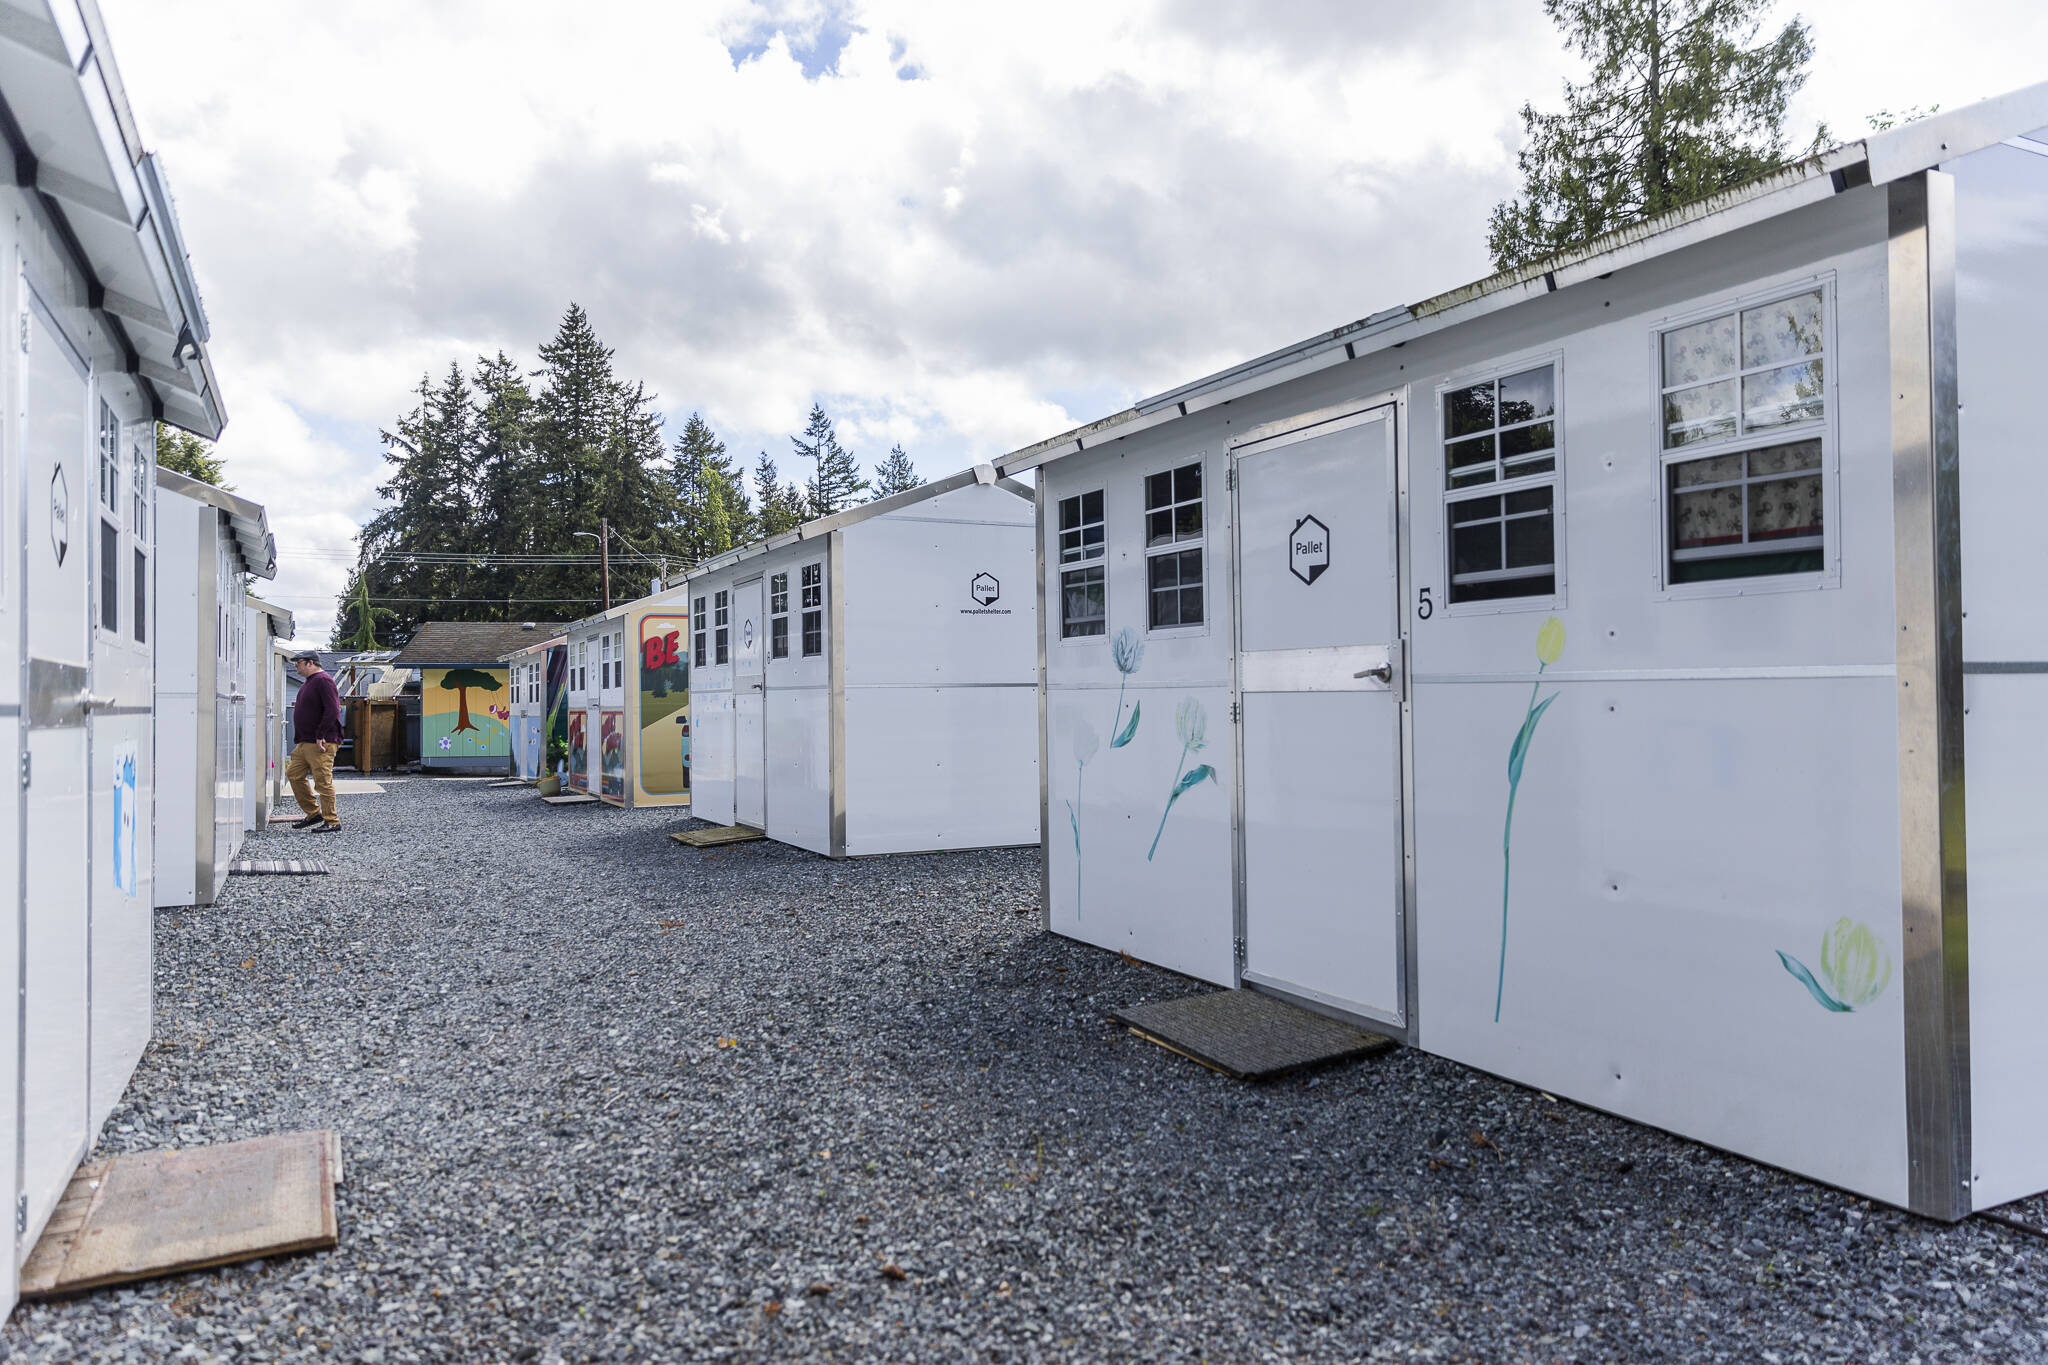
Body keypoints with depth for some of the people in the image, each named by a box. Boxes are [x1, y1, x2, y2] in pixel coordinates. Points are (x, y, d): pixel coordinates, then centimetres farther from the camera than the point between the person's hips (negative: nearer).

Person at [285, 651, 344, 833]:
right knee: (294, 775, 13)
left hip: (321, 743, -11)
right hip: (305, 742, 11)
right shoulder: (308, 682, 19)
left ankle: (332, 823, -2)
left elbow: (332, 710, -22)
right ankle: (314, 813, 21)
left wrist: (321, 736, -23)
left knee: (323, 781, -8)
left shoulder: (323, 681, -14)